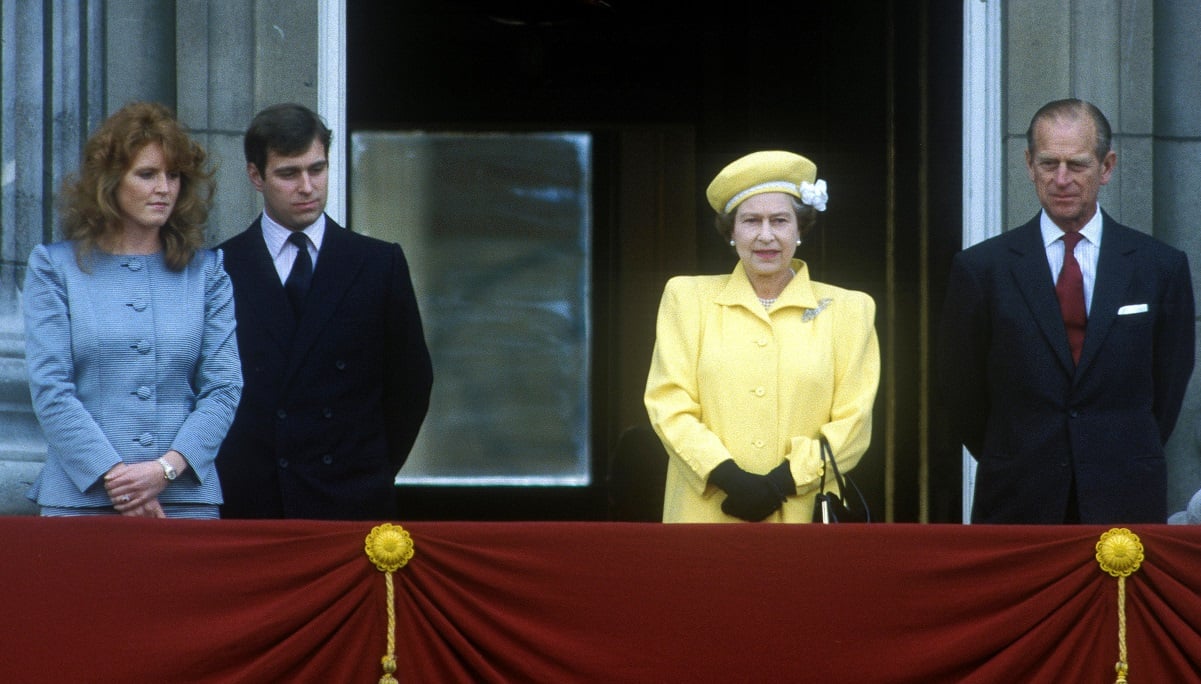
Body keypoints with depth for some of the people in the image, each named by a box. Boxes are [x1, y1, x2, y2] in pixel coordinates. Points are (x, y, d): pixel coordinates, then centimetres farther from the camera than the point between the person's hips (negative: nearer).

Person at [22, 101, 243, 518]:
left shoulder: (205, 272, 12)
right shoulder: (54, 268, 6)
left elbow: (224, 387, 5)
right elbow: (49, 390, -2)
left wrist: (166, 468, -10)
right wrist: (114, 477, -12)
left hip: (186, 496, 2)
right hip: (81, 497, -2)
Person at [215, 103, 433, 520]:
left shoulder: (380, 264, 8)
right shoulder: (219, 269, 6)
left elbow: (411, 381, 11)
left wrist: (377, 468, 6)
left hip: (350, 502, 0)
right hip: (247, 502, 0)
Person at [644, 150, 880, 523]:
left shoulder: (847, 310, 12)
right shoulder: (688, 297, 14)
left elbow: (852, 421, 4)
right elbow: (668, 404, 4)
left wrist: (782, 482, -10)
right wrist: (729, 477, -11)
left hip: (802, 516, 0)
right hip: (705, 514, 0)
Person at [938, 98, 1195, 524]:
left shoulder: (1162, 268, 4)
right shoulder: (981, 269, 2)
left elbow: (1168, 388, 11)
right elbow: (963, 394, 8)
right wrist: (1016, 466, 10)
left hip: (1125, 507, 0)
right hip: (1019, 507, 0)